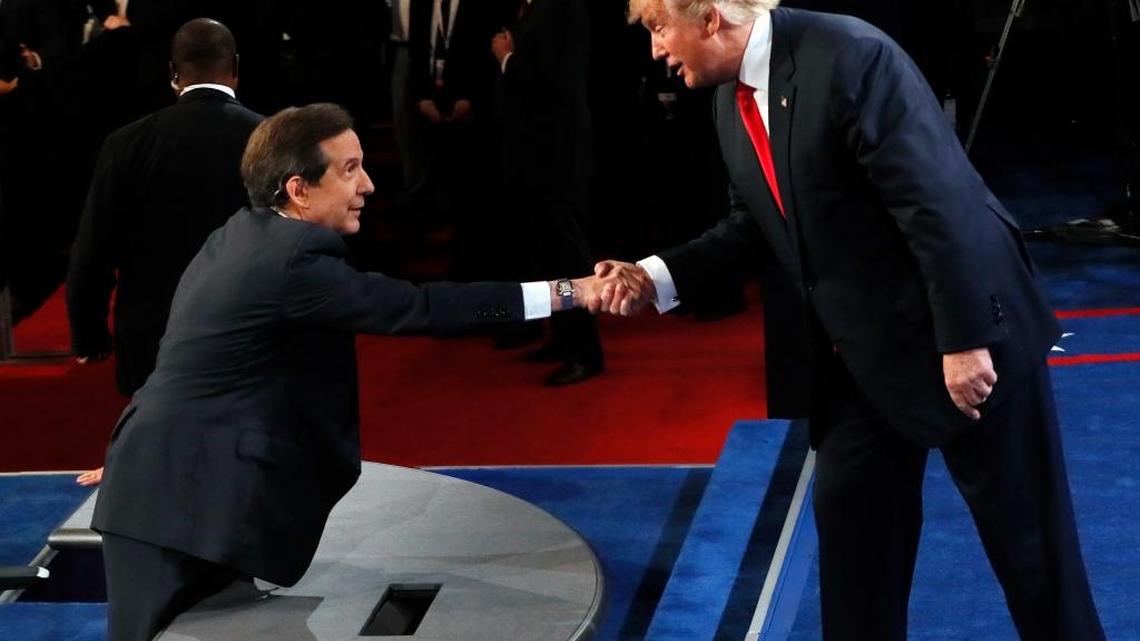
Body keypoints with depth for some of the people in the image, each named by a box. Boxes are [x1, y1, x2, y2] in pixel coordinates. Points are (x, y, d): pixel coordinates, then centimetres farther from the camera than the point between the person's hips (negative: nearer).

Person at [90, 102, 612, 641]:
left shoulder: (241, 235, 12)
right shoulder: (293, 261, -18)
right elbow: (417, 308, -22)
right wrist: (566, 293, -20)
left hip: (164, 483, 9)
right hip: (184, 501, -9)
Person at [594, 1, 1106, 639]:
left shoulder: (849, 58, -24)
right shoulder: (733, 101, 3)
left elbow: (937, 204, -25)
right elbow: (756, 223, 14)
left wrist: (966, 340, -23)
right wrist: (657, 277, 2)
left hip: (962, 336, -8)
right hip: (860, 352, 8)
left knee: (1023, 527, 5)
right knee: (849, 516, 12)